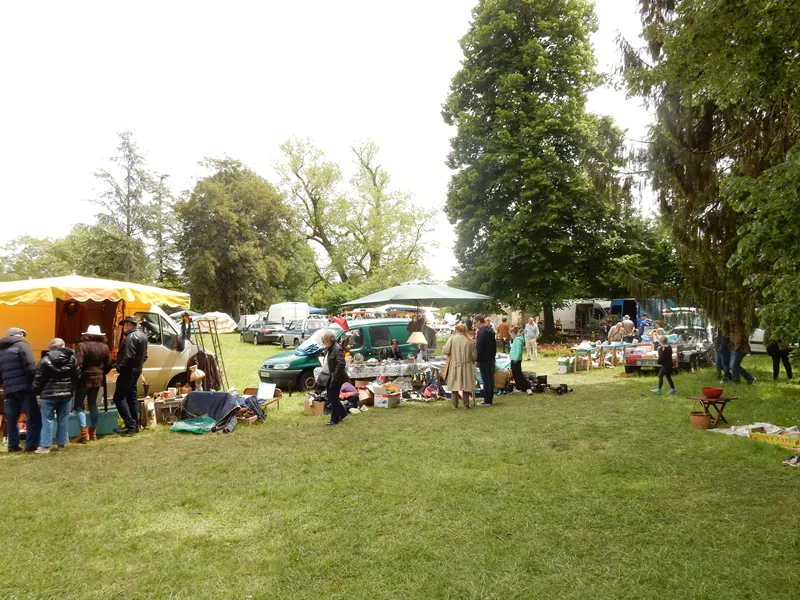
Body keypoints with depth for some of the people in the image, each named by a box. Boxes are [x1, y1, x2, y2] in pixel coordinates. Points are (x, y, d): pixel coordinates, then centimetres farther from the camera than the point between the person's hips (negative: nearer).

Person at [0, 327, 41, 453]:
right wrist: (36, 383, -9)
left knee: (11, 419, 12)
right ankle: (31, 445, -7)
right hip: (23, 387, -7)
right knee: (33, 417, -3)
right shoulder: (21, 344, -3)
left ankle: (13, 446, 13)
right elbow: (30, 366, -14)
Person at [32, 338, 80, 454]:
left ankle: (45, 446, 2)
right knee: (63, 419, 10)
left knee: (47, 420, 2)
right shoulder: (71, 359, 2)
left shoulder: (45, 360, -9)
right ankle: (61, 443, 13)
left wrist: (35, 391, 10)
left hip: (49, 394, -3)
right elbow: (77, 376, 5)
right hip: (66, 394, 3)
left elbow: (38, 379, -7)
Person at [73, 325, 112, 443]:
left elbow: (77, 364, -20)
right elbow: (108, 365, 8)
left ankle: (84, 432, -7)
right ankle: (93, 432, 18)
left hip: (85, 378, -5)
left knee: (78, 404, 4)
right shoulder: (104, 347, 3)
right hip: (98, 379, 5)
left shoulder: (82, 345, -13)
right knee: (93, 404, 15)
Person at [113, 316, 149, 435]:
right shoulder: (142, 335, 14)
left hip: (128, 371, -10)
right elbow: (144, 356, 19)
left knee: (119, 398, -6)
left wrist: (119, 368, -18)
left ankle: (130, 425, -10)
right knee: (132, 398, 15)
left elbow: (128, 356, -25)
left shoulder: (131, 337, -18)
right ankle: (135, 424, 18)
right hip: (136, 371, 10)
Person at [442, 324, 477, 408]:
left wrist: (451, 354, 11)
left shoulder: (452, 338, -8)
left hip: (454, 365, 0)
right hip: (466, 366, 0)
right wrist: (472, 361, 17)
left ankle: (455, 404, 12)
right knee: (466, 385, 10)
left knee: (454, 384, 10)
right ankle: (466, 404, 12)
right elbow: (474, 355, -3)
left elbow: (445, 351, -12)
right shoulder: (470, 341, -6)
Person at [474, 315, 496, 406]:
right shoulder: (491, 330, 12)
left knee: (485, 380, -5)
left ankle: (487, 401, -1)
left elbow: (479, 347, -19)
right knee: (491, 379, 13)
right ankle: (490, 398, 20)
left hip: (484, 359, -9)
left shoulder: (481, 332, -16)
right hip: (491, 358, 9)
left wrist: (477, 359, -12)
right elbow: (494, 345, 18)